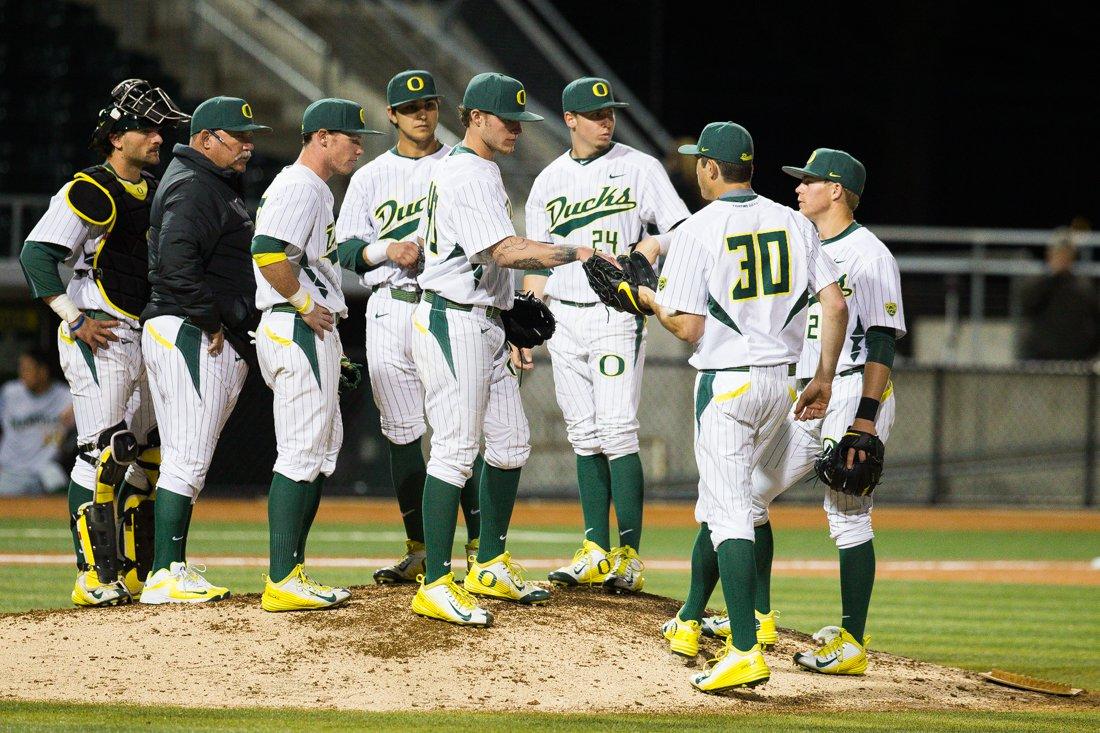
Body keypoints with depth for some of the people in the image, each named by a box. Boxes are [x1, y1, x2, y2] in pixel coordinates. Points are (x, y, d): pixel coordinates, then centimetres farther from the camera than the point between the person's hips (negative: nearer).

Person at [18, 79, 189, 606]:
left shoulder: (156, 191, 16)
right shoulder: (91, 192, -11)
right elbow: (36, 254, -17)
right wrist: (76, 320, -20)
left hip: (148, 340, 9)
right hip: (100, 339, -9)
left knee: (148, 456, 10)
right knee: (102, 454, -13)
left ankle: (138, 572, 18)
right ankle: (94, 577, -12)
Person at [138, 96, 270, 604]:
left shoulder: (219, 186, 22)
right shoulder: (193, 186, -11)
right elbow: (176, 261, -24)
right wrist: (212, 318, -20)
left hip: (212, 337, 11)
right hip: (190, 336, -11)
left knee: (187, 460, 12)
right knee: (188, 458, -12)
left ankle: (173, 570, 15)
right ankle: (166, 576, -13)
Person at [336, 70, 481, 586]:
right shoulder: (370, 178, 13)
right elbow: (345, 249, 9)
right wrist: (387, 249, -10)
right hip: (390, 308, 2)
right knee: (401, 433, 3)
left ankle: (479, 546, -7)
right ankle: (419, 549, 11)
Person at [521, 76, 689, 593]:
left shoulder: (638, 168, 0)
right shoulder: (549, 181, 13)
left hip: (616, 314, -5)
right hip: (563, 318, 5)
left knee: (617, 431, -12)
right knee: (585, 435, 6)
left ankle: (630, 556, -11)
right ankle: (596, 553, 10)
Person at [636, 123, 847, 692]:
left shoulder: (697, 232, -10)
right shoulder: (794, 224, 6)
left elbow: (688, 328, -13)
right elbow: (835, 305, 2)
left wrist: (647, 299, 6)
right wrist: (823, 379, 10)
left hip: (726, 382, -6)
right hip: (780, 383, 6)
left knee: (728, 513, -8)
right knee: (719, 500, 22)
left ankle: (745, 650, -19)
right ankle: (688, 623, 34)